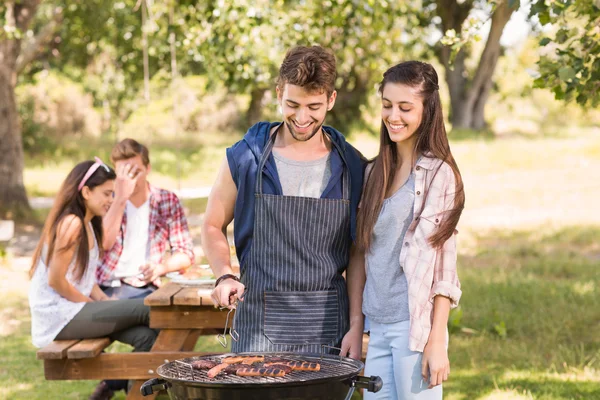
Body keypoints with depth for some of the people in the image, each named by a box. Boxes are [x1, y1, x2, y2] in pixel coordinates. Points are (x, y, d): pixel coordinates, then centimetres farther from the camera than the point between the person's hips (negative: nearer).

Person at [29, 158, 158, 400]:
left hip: (76, 309, 9)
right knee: (148, 310, -13)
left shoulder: (88, 224, 15)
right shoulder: (71, 224, -16)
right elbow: (55, 280, -19)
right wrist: (94, 305, -10)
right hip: (60, 316, -9)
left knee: (146, 336, -9)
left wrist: (107, 302, 0)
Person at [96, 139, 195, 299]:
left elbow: (186, 254, 7)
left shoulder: (168, 200, 8)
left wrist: (160, 267, -13)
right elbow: (104, 244, -12)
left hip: (143, 288, 1)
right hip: (104, 287, -1)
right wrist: (121, 198, -16)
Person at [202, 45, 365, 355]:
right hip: (259, 318, -1)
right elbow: (213, 226, 11)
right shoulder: (245, 159, 1)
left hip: (328, 319, 1)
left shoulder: (351, 167, 5)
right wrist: (225, 276, -7)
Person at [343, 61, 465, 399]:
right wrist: (355, 325, 10)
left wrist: (437, 341, -13)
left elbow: (442, 261, -10)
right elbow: (361, 253, 13)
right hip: (379, 326, 6)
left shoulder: (438, 173, -7)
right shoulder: (376, 173, 12)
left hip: (416, 326, -6)